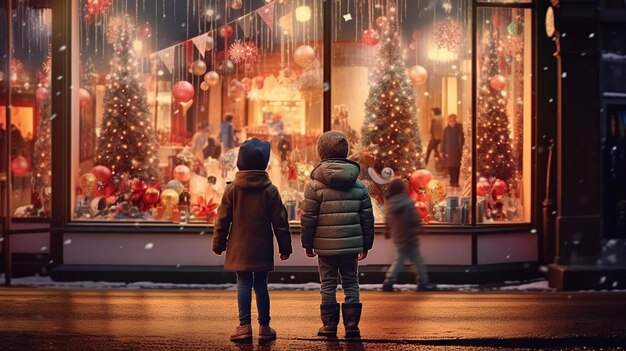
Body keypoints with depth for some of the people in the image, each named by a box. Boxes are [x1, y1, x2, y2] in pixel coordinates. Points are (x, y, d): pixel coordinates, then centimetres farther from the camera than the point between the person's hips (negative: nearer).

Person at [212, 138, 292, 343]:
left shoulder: (232, 189, -3)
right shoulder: (271, 190, -2)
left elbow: (222, 220, 0)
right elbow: (280, 221, 0)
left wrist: (219, 243, 11)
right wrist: (285, 247, 7)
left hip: (240, 248, -1)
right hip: (262, 249, 1)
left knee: (243, 284, 4)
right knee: (261, 285, 8)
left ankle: (245, 326, 0)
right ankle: (264, 327, 12)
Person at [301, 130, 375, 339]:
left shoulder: (315, 185, -6)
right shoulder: (359, 186, 5)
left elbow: (308, 218, -6)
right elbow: (367, 218, 7)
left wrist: (307, 243, 5)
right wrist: (366, 244, 16)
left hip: (325, 244, -2)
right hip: (351, 244, 2)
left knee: (328, 284, 7)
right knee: (351, 283, 10)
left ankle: (330, 325, 10)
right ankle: (352, 325, 9)